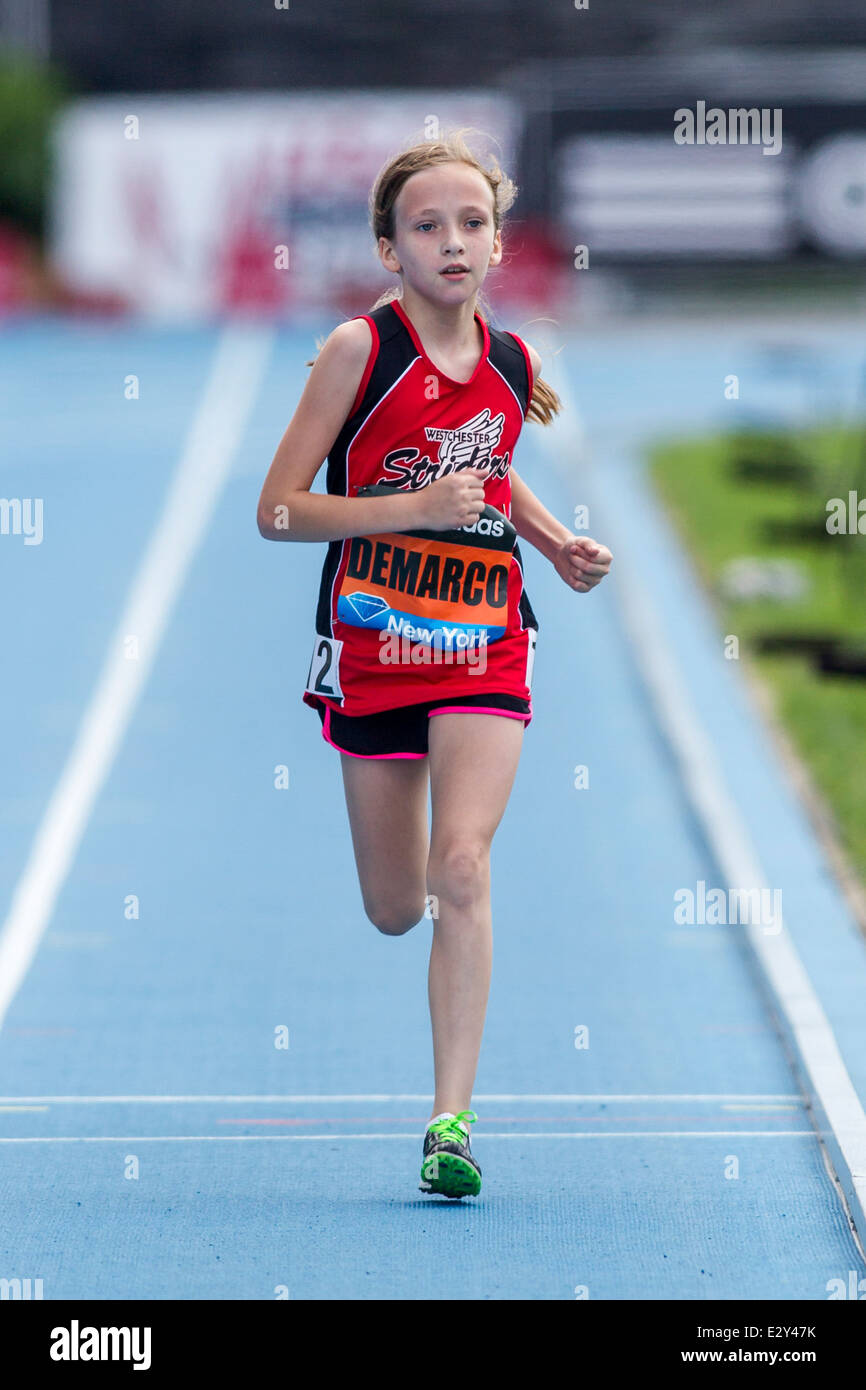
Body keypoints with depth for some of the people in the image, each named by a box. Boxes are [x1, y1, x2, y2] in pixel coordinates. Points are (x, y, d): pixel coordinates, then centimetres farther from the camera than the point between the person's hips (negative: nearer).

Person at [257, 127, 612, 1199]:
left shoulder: (513, 368, 3)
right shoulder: (360, 350, -10)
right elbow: (278, 511, -11)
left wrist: (555, 541, 9)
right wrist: (415, 506, -22)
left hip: (483, 648, 1)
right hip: (372, 649, -1)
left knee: (461, 869, -18)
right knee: (395, 911, 10)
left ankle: (452, 1120, -17)